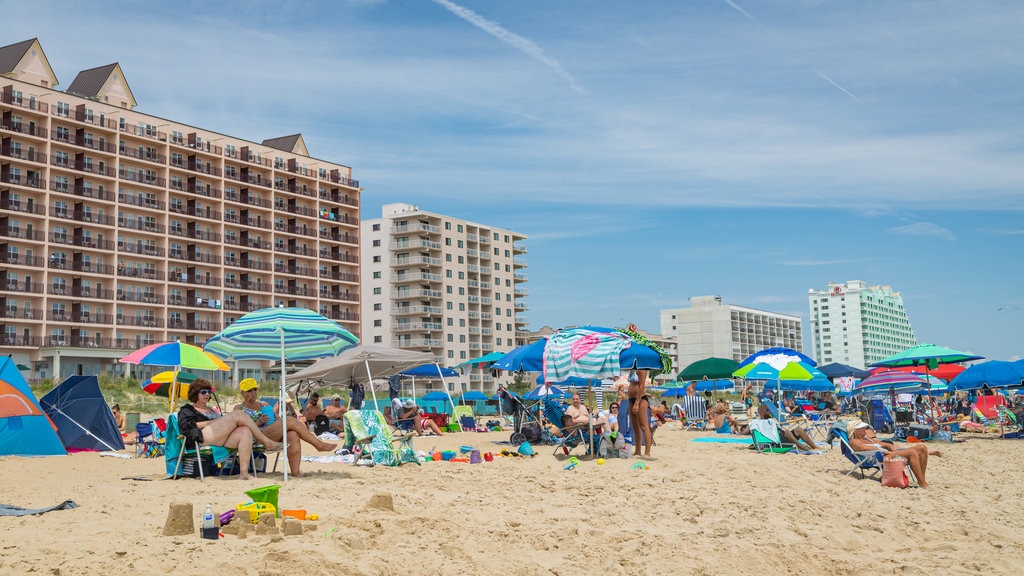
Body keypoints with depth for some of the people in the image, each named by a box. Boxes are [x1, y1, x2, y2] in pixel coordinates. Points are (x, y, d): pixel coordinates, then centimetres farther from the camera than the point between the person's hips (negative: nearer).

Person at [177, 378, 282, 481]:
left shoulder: (211, 409, 40)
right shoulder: (186, 410, 19)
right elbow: (185, 426, -3)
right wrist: (212, 422, -4)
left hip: (222, 439, 7)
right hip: (204, 438, -7)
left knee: (245, 431, -28)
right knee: (239, 414, -19)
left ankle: (244, 472, -41)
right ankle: (267, 443, -16)